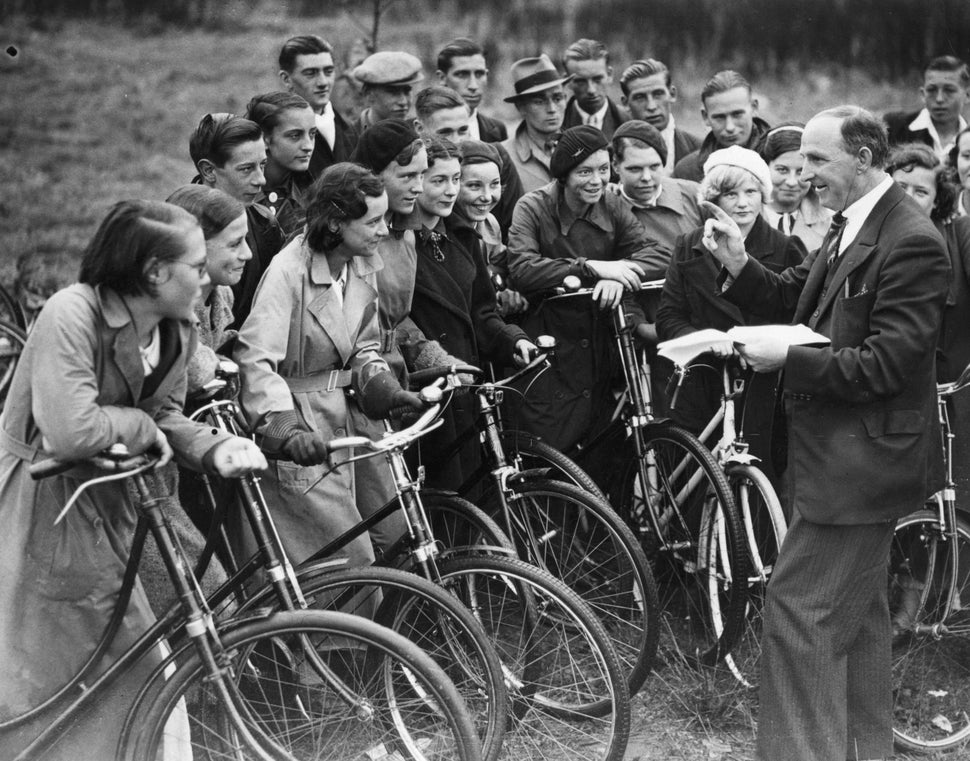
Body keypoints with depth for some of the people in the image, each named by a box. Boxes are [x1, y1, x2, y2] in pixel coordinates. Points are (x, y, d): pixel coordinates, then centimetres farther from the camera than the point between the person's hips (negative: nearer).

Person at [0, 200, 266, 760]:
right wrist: (138, 425, -17)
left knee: (137, 670, 11)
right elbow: (70, 432, -34)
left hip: (102, 505, 8)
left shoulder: (177, 331, -2)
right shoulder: (72, 315, -26)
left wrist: (214, 447, -13)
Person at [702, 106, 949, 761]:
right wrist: (739, 264, -5)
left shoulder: (912, 242, -20)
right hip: (847, 455, 10)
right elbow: (793, 302, 12)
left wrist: (787, 357, -21)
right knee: (858, 611, 20)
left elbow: (885, 365, -24)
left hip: (861, 462, -10)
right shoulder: (852, 228, 11)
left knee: (798, 609, -9)